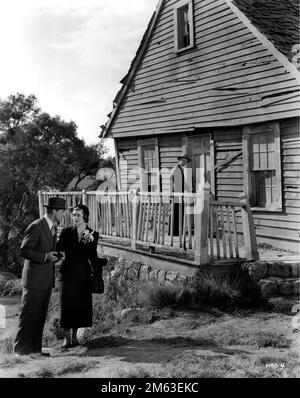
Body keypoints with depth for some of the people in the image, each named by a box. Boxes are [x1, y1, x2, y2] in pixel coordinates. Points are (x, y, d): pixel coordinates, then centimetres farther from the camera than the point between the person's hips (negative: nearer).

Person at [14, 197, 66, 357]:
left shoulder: (53, 227, 13)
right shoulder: (36, 227, -15)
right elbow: (23, 251, -17)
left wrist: (55, 256, 9)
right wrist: (45, 257, -21)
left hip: (47, 280, 8)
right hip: (34, 279, -8)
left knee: (40, 316, 11)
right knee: (29, 315, -2)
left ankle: (35, 348, 18)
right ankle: (21, 349, 7)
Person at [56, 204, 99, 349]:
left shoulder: (93, 235, 5)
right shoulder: (66, 232, 4)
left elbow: (93, 257, 3)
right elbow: (58, 248, -7)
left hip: (84, 274, 1)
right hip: (68, 274, -1)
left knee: (81, 306, 5)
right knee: (67, 305, -3)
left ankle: (74, 336, 20)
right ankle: (67, 338, 6)